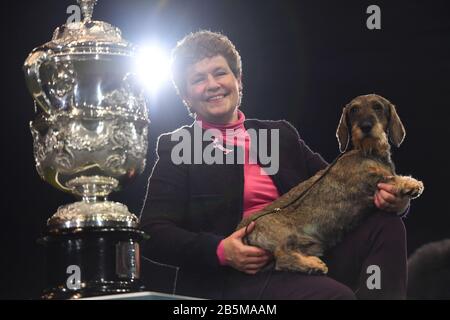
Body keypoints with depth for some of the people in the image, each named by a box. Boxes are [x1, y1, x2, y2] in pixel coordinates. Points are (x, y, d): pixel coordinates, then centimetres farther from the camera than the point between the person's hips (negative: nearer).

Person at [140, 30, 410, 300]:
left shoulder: (281, 136, 20)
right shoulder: (177, 148, 6)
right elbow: (154, 236, -3)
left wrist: (390, 199, -9)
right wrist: (221, 251, -19)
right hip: (233, 279, -6)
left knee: (386, 224, -15)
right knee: (335, 295, -33)